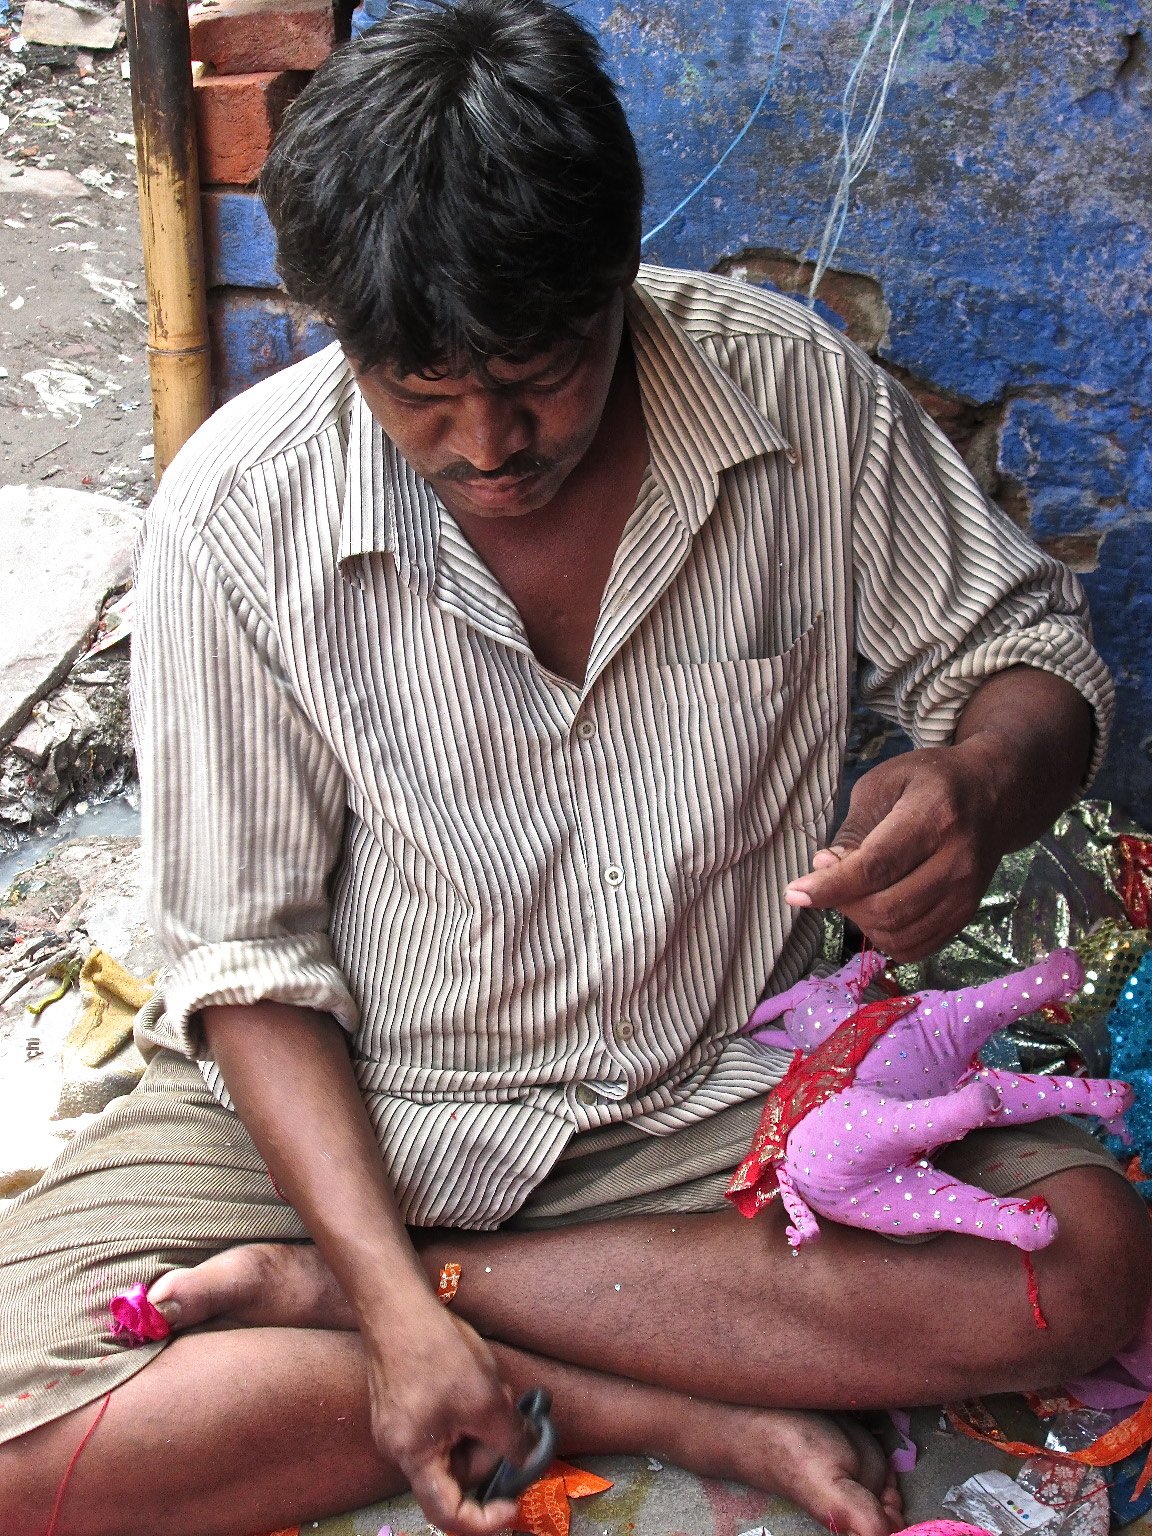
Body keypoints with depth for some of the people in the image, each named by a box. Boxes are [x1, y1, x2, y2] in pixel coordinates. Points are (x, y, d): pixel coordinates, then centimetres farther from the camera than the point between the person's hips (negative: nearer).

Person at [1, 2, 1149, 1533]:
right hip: (344, 1106, -1)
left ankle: (303, 1291, -15)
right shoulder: (237, 517, -16)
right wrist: (394, 1309, -21)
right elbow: (251, 957, -11)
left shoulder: (798, 391, -12)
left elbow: (1027, 646, 1)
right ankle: (678, 1411, -12)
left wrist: (980, 788, -25)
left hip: (710, 1101, 2)